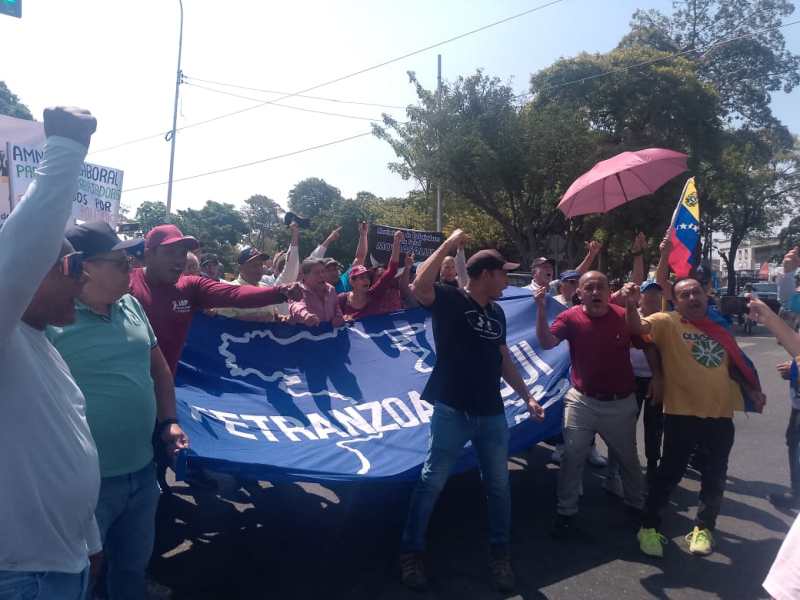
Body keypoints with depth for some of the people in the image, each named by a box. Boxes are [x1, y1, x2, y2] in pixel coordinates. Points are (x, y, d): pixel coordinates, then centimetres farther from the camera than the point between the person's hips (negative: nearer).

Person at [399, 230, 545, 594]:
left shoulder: (497, 313, 13)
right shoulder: (449, 300, -8)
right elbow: (419, 286, -29)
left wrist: (527, 397, 16)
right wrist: (449, 245, -23)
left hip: (492, 414, 6)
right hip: (453, 412, -6)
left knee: (499, 485, 14)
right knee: (432, 483, 2)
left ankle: (499, 552, 33)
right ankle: (411, 553, 19)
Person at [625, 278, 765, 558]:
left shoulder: (719, 329, 13)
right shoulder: (667, 322, -4)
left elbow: (736, 363, 22)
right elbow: (637, 327, -22)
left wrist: (753, 389, 10)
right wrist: (631, 305, -42)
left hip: (720, 415, 5)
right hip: (681, 414, -5)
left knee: (714, 477, 13)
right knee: (670, 473, 1)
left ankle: (703, 527, 32)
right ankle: (649, 527, 16)